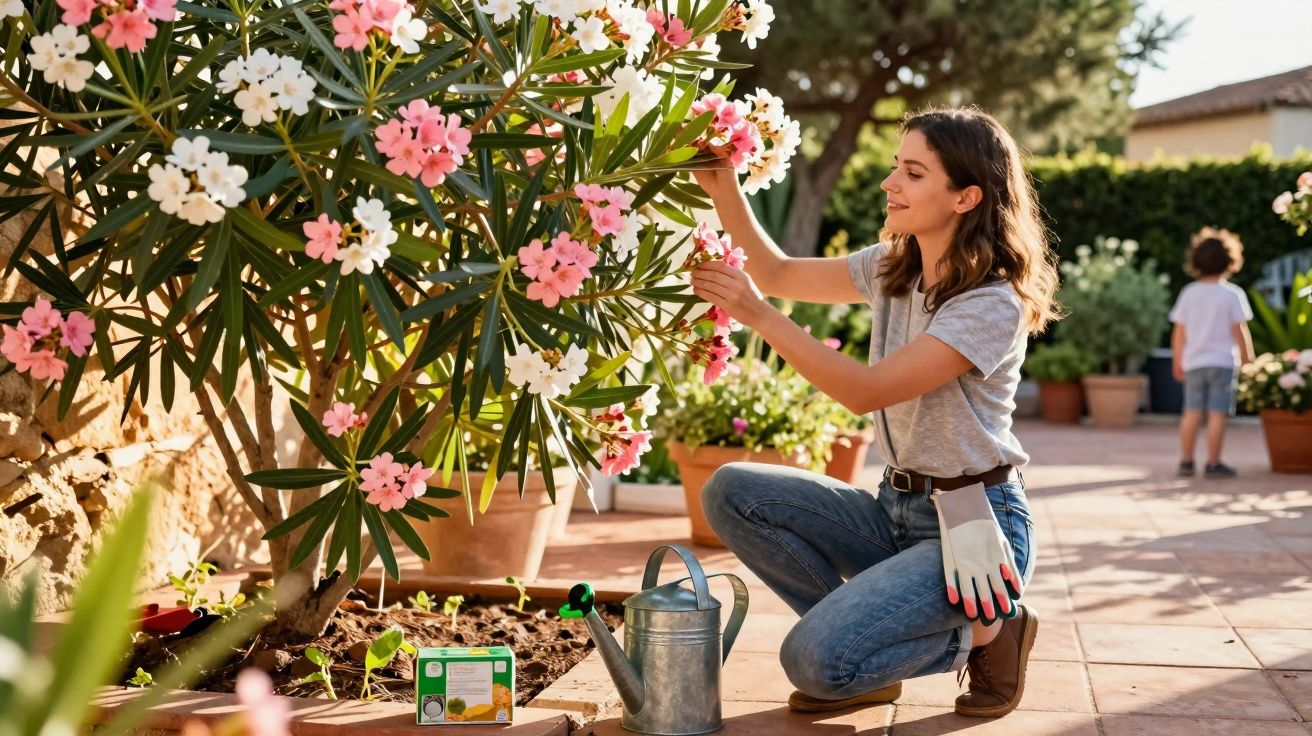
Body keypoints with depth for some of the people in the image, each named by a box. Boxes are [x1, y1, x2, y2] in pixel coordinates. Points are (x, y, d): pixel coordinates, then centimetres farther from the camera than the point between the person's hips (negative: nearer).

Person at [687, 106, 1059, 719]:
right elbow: (780, 274, 11)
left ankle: (985, 630, 2)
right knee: (732, 492, -9)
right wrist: (725, 191, -3)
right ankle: (863, 640, 2)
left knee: (815, 660, -23)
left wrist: (757, 313, -26)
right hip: (898, 508, 8)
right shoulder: (893, 268, 5)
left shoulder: (994, 304, -19)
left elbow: (866, 390, -25)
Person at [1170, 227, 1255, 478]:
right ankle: (1213, 464, -2)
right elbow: (1239, 331, -7)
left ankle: (1186, 462, 11)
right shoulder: (1232, 294, -6)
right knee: (1217, 413, -2)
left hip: (1193, 363, 4)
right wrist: (1248, 358, 3)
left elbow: (1179, 332, 6)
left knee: (1192, 412, 8)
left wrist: (1177, 361, 14)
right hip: (1222, 361, -4)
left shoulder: (1188, 293, 5)